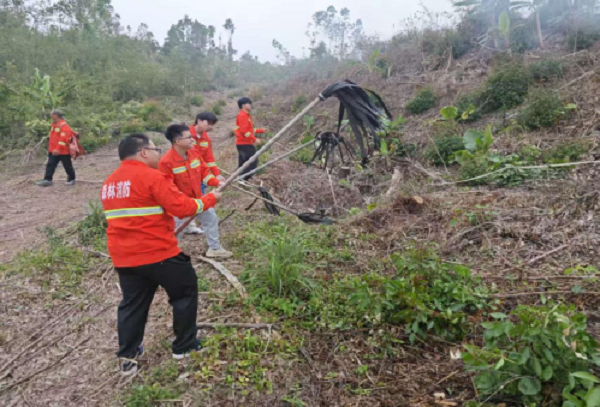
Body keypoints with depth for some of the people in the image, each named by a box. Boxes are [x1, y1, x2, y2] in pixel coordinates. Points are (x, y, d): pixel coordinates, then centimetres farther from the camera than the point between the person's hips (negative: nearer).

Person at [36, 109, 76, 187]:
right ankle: (47, 179, 4)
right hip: (53, 151, 9)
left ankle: (71, 179, 22)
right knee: (50, 165, 3)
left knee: (67, 166, 6)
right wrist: (51, 148, 22)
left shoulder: (64, 125, -17)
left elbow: (63, 138, -25)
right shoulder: (54, 125, 13)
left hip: (63, 151, -9)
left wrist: (58, 149, -30)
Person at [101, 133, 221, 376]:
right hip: (157, 253, -7)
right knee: (186, 290, 12)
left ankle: (127, 357, 24)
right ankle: (184, 346, 21)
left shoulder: (109, 183, 13)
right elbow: (182, 208, -17)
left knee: (132, 304, 19)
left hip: (123, 256, 7)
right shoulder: (152, 177, -14)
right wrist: (210, 199, -2)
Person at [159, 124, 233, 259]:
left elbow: (204, 171, 5)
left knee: (211, 218, 20)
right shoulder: (166, 162, -26)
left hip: (197, 199, 7)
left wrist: (216, 182, -10)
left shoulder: (194, 152, -4)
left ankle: (214, 248, 38)